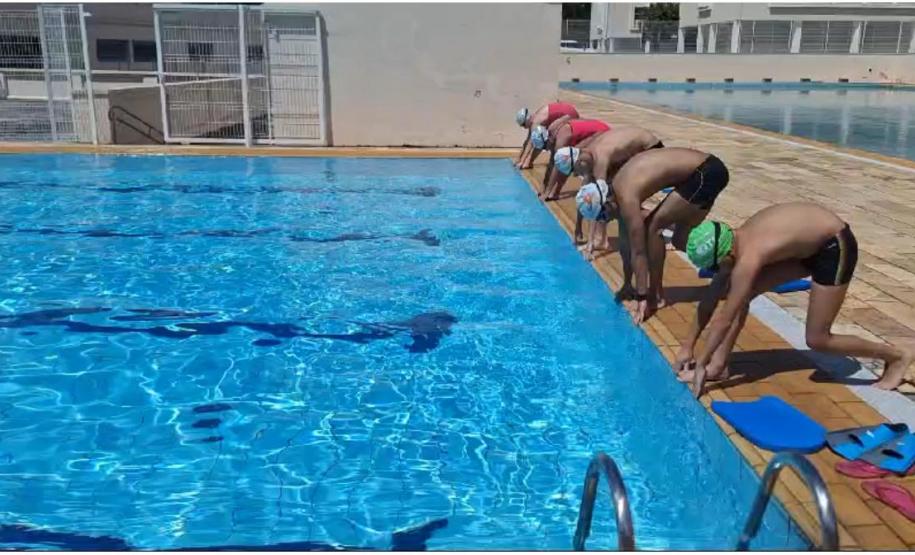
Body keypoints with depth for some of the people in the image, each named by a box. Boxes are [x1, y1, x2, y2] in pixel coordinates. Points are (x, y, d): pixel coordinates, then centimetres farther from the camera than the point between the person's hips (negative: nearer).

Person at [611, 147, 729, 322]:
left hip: (707, 173, -9)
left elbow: (638, 251, -18)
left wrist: (641, 297, -14)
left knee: (653, 227, -8)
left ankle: (654, 296, 0)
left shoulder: (626, 197, -19)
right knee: (680, 241, 14)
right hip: (703, 170, 9)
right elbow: (625, 239, 17)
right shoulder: (617, 186, 8)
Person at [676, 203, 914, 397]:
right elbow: (709, 301, 1)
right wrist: (687, 347, 2)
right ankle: (719, 364, 4)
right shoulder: (732, 243, -7)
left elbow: (724, 320, -30)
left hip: (835, 246, -9)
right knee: (742, 295, -2)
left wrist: (700, 365, -22)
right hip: (808, 245, 9)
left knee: (817, 340, -3)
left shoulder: (747, 258, -32)